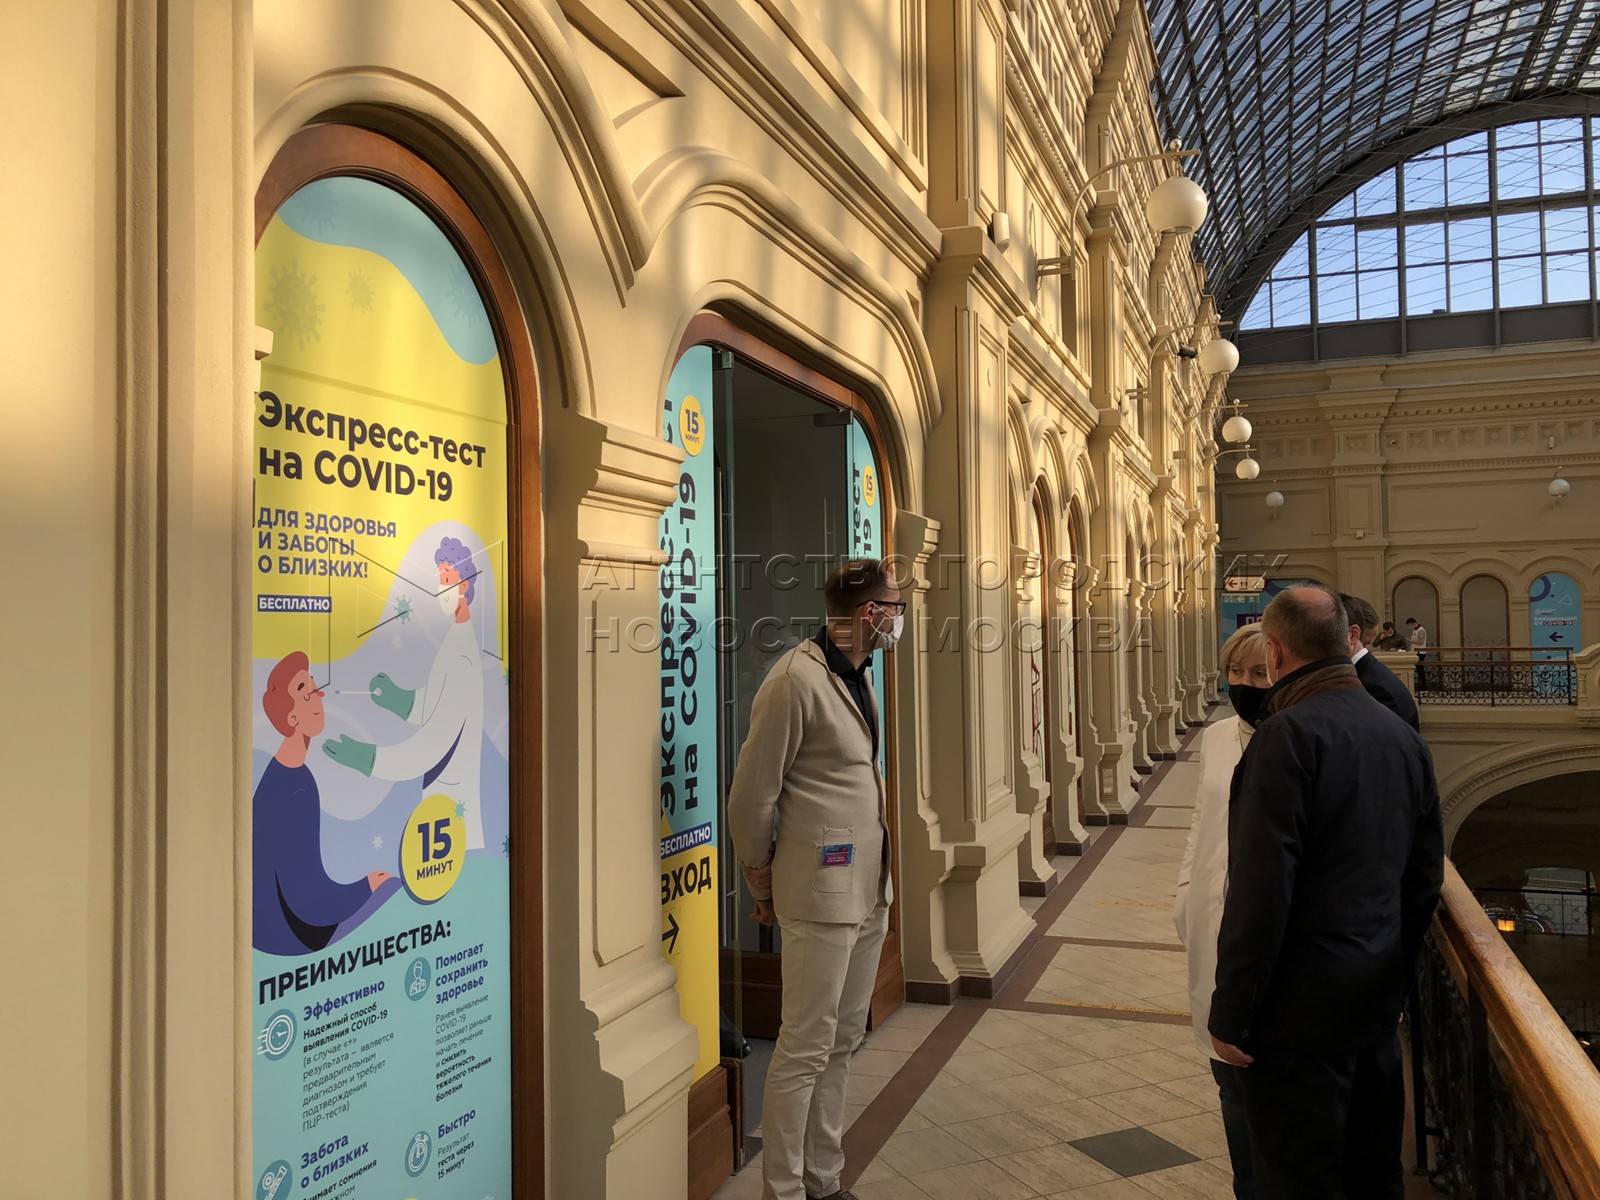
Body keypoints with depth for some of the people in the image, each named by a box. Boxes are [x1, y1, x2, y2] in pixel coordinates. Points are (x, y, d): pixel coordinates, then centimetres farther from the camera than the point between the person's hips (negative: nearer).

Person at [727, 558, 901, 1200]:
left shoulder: (859, 674, 12)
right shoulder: (796, 680, -17)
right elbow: (751, 797, -13)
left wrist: (878, 876, 17)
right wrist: (764, 887, -2)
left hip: (869, 890, 9)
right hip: (820, 891, -9)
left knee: (842, 1042, 17)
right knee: (805, 1050, 1)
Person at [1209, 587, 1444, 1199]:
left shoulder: (1289, 734, -18)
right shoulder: (1404, 735, 6)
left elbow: (1261, 887, -21)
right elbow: (1425, 878, 13)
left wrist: (1230, 1012, -14)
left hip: (1305, 1001, -8)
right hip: (1381, 990, 8)